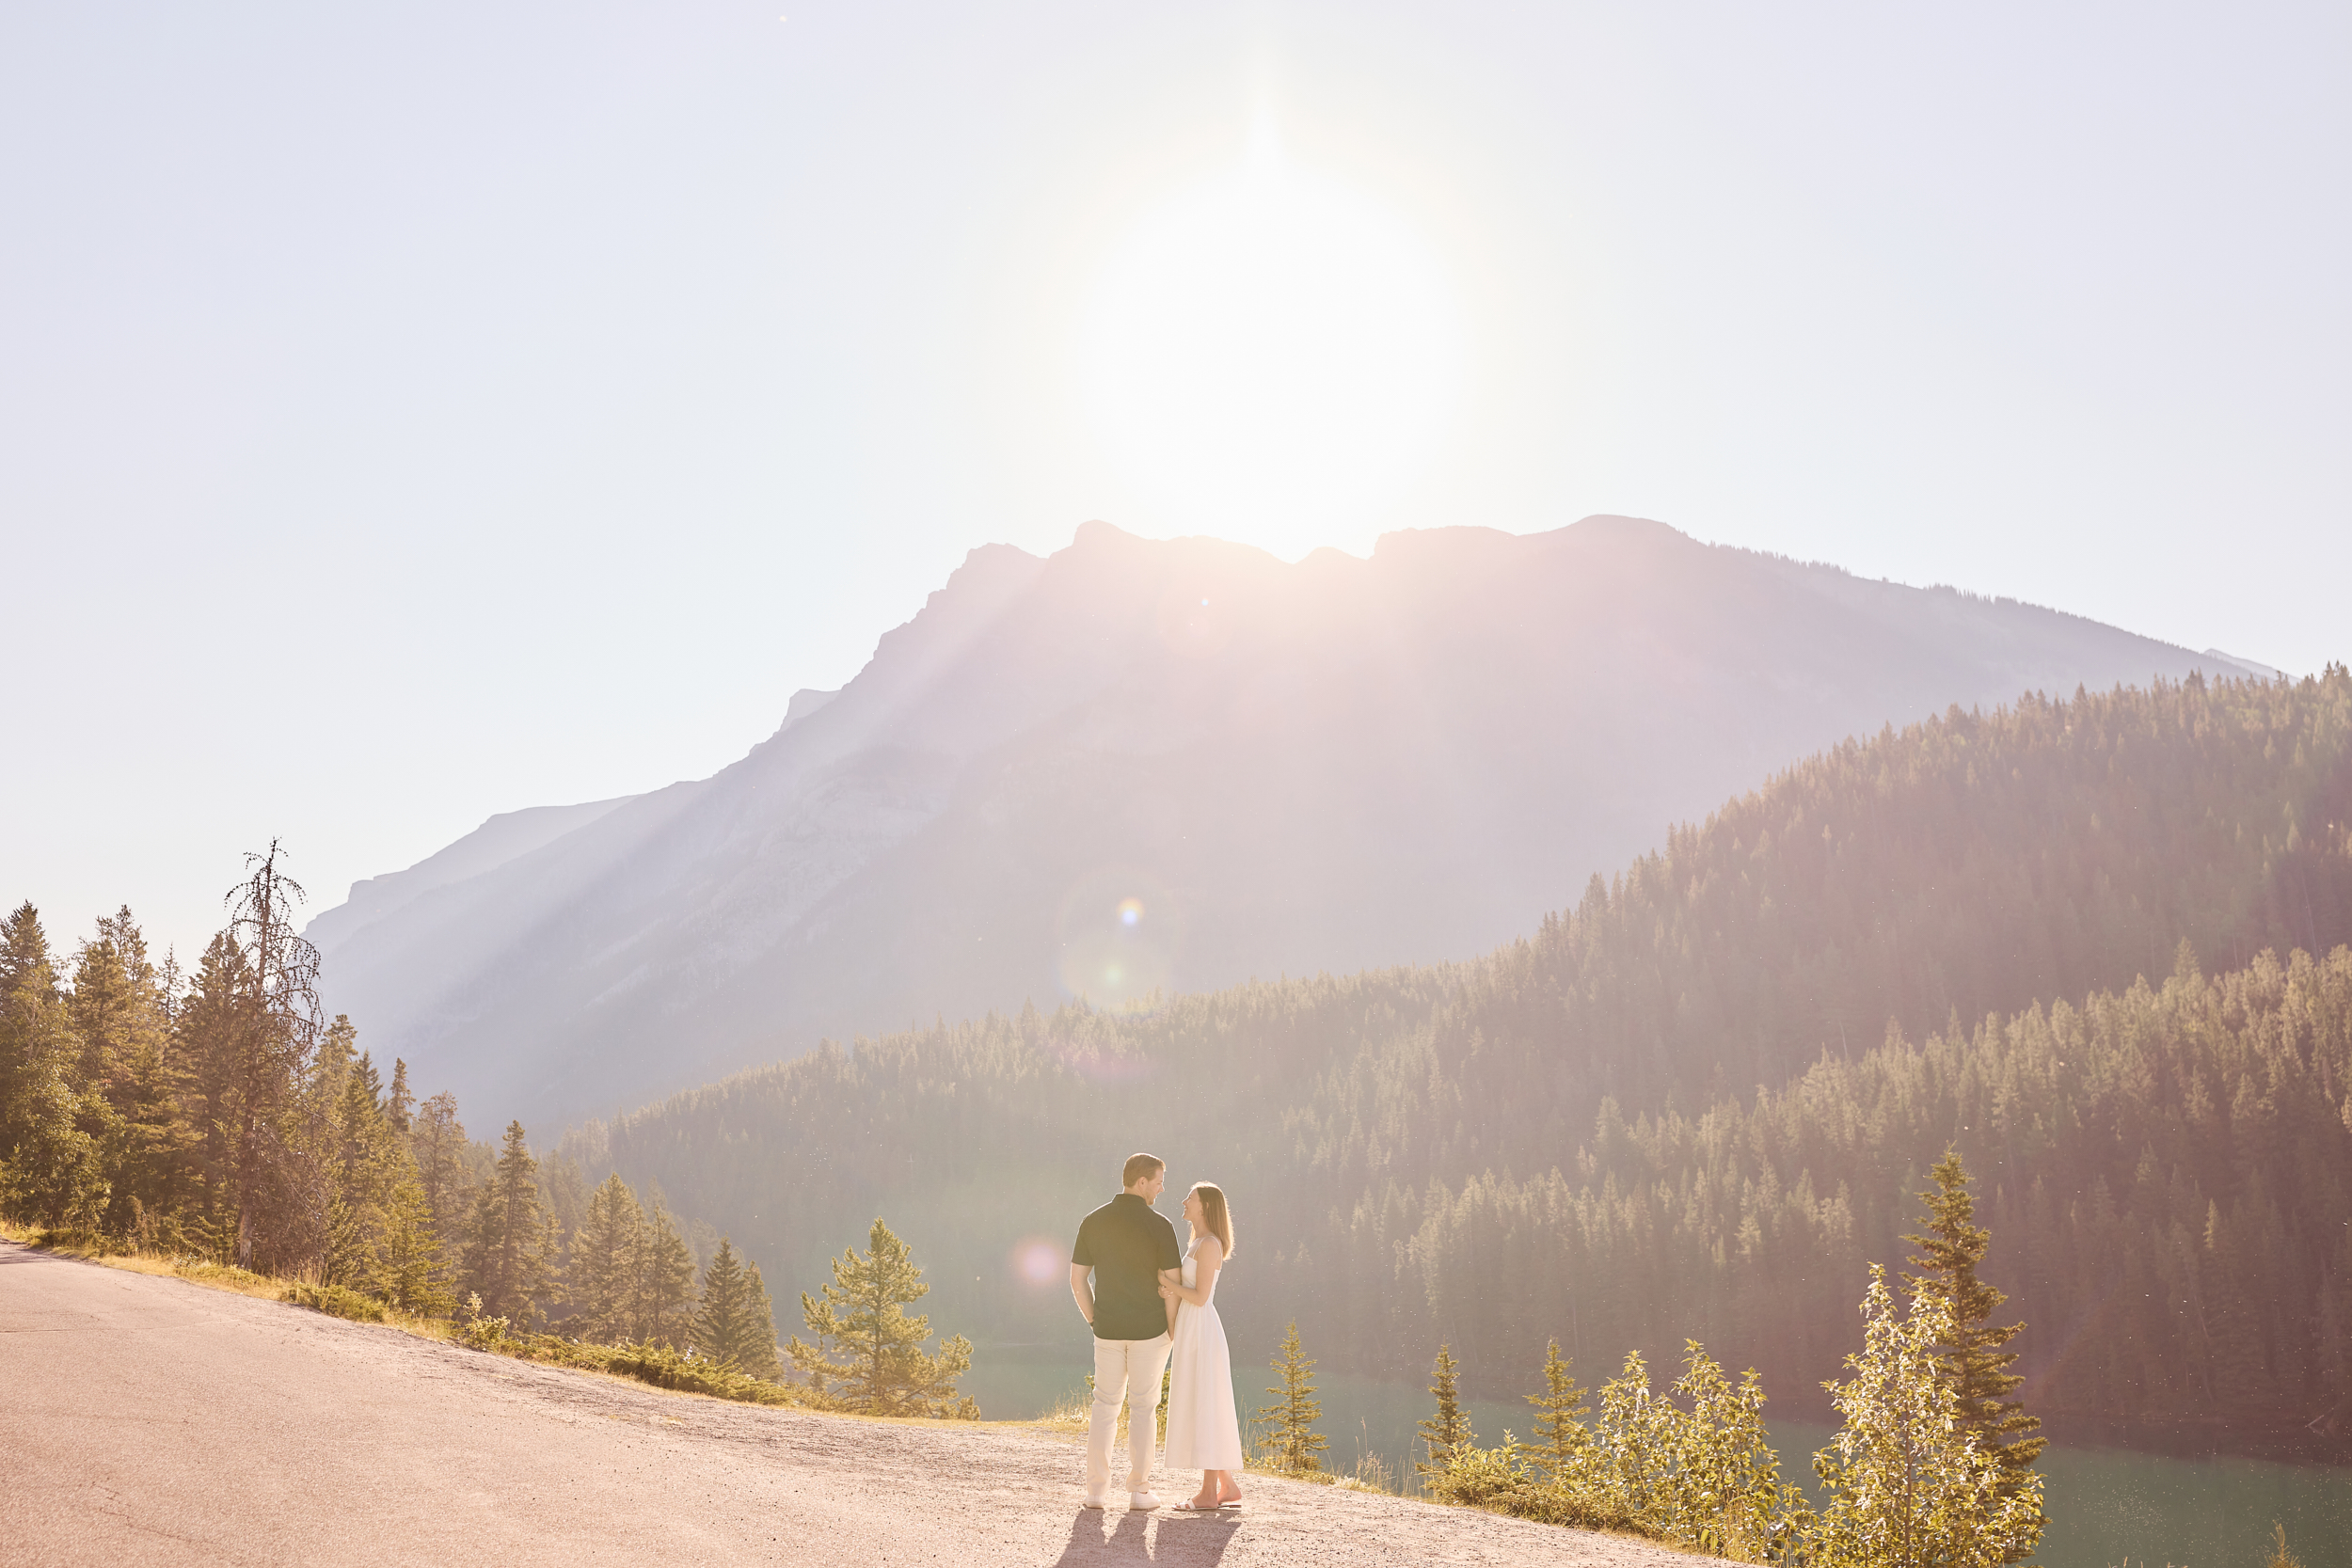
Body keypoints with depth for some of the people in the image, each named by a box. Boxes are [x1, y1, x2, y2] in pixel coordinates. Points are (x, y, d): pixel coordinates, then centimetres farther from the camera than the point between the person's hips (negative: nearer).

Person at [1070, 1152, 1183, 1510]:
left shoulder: (1094, 1222, 1)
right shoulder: (1158, 1225, -12)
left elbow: (1077, 1278, 4)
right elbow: (1172, 1283, -11)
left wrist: (1094, 1319, 13)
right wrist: (1172, 1328, 2)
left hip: (1108, 1330, 3)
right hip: (1149, 1330, -3)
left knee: (1105, 1405, 12)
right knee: (1143, 1407, 6)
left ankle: (1096, 1489, 8)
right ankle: (1138, 1490, 8)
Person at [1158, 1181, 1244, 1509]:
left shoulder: (1209, 1245, -13)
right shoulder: (1200, 1245, 18)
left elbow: (1200, 1297, -18)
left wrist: (1165, 1280, -12)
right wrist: (1167, 1290, -3)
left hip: (1202, 1334, -10)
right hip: (1192, 1334, 10)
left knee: (1204, 1411, -8)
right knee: (1204, 1411, 11)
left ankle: (1208, 1492, -6)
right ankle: (1229, 1487, 15)